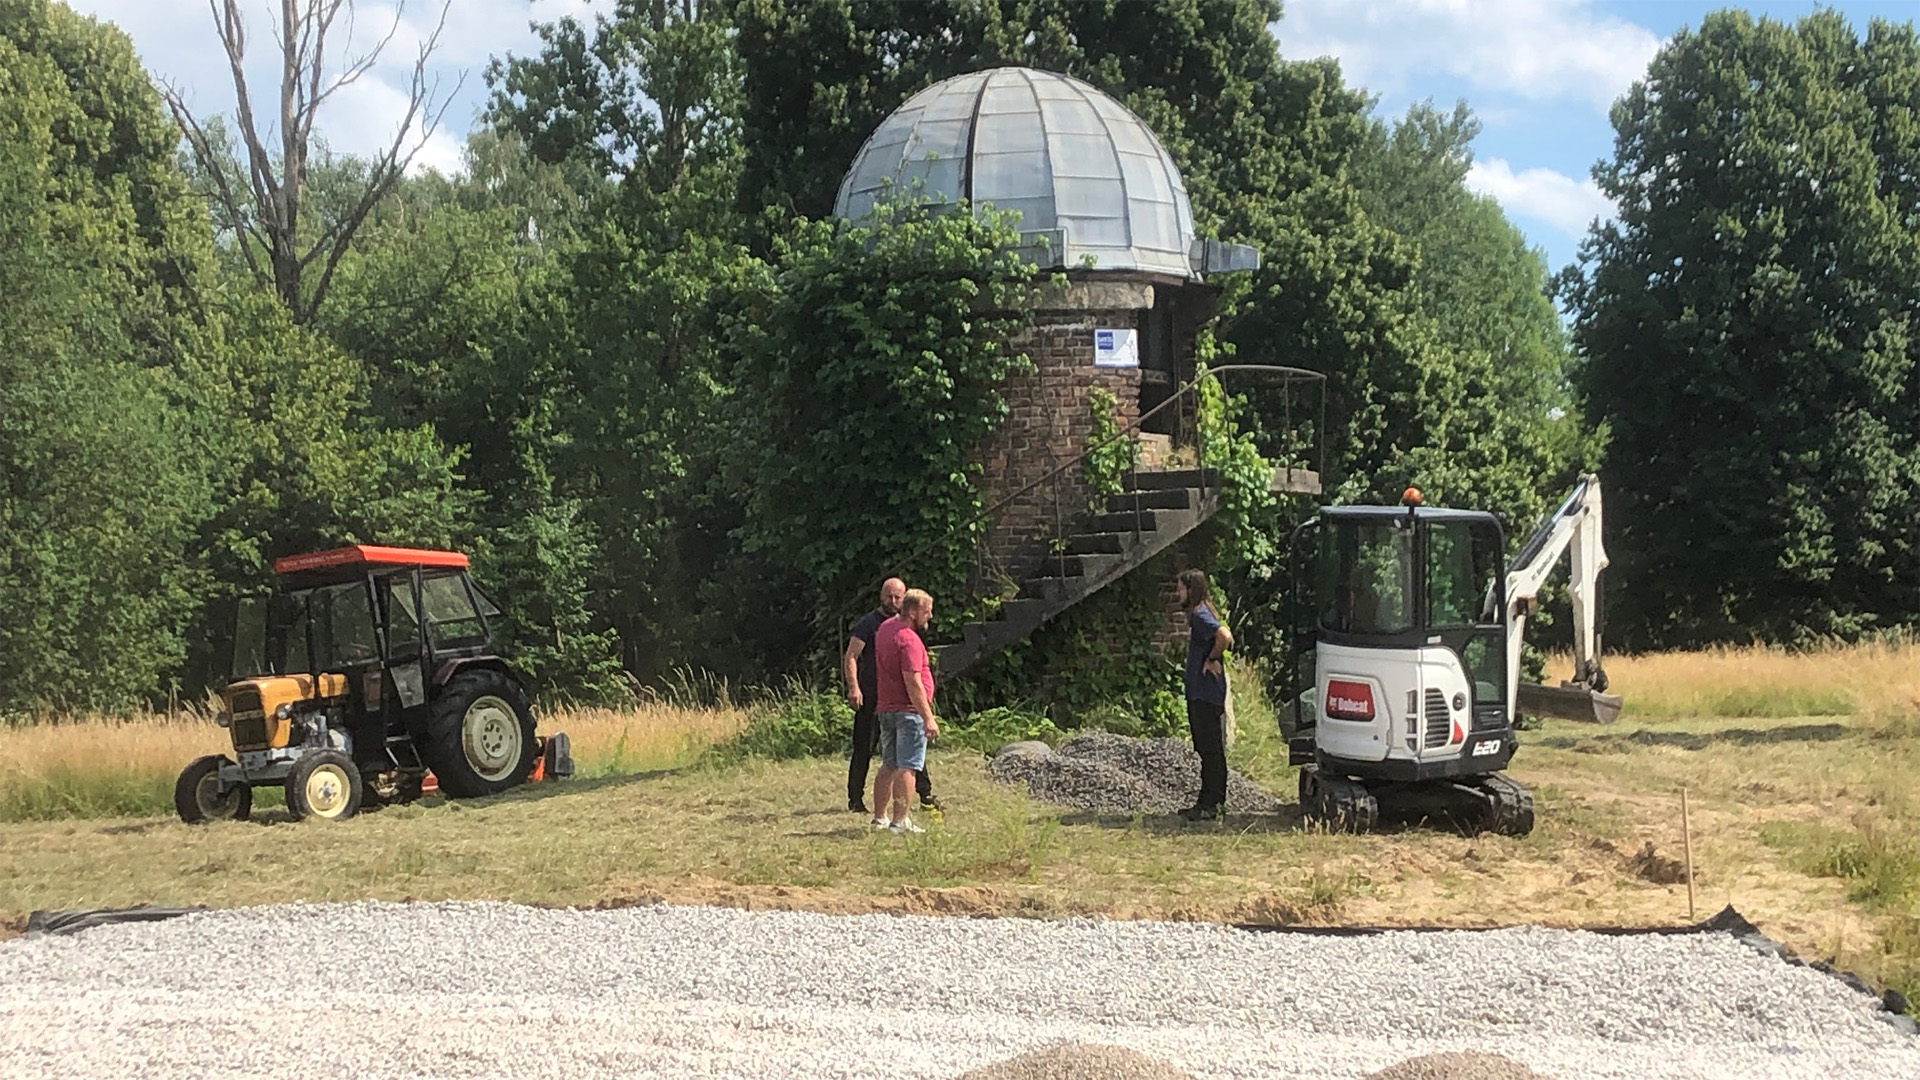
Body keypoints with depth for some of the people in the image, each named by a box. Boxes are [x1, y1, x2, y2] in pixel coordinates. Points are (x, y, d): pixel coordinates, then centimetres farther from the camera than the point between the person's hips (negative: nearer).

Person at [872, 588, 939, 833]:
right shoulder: (909, 640, -19)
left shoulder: (885, 628, 11)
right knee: (907, 767, -7)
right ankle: (900, 821, -8)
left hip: (886, 709, 9)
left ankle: (880, 817, 20)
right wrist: (928, 718, -23)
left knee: (889, 766, 16)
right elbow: (913, 683, -23)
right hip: (909, 711, -9)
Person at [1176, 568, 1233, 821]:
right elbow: (1225, 637, 25)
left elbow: (1224, 636, -33)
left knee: (1211, 750, -6)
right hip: (1199, 693, 11)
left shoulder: (1201, 616, -16)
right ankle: (1208, 802, 19)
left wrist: (1212, 660, -19)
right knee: (1206, 750, 13)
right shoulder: (1198, 615, 15)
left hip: (1206, 694, -11)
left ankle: (1211, 805, -3)